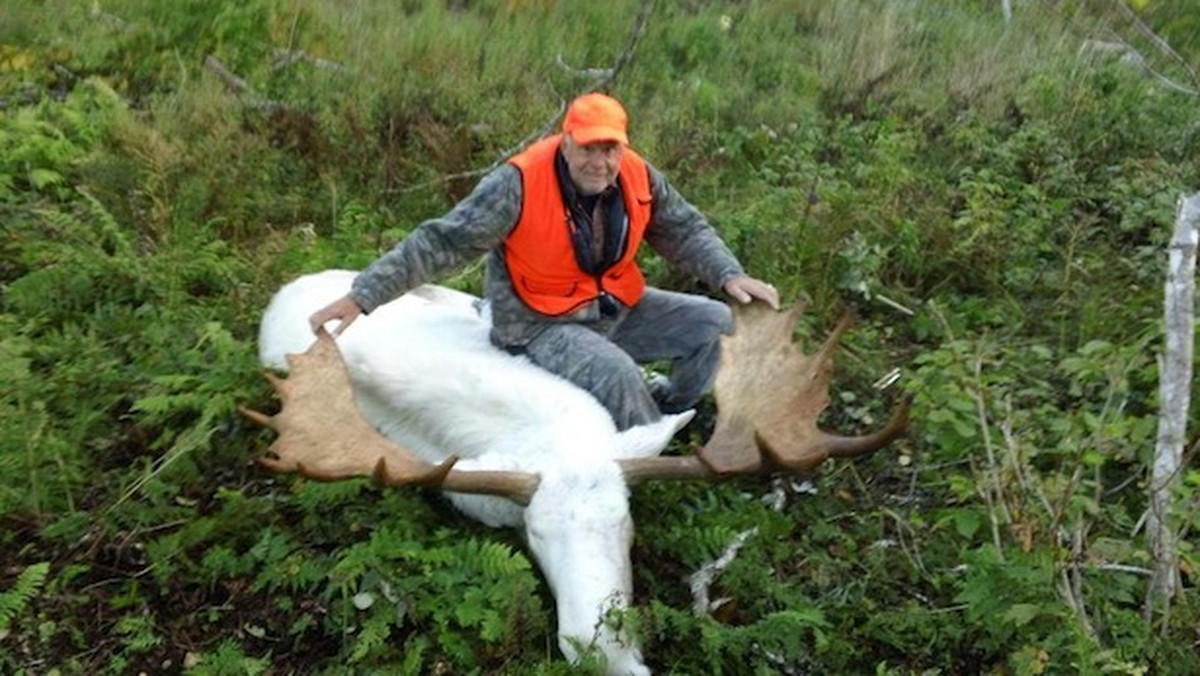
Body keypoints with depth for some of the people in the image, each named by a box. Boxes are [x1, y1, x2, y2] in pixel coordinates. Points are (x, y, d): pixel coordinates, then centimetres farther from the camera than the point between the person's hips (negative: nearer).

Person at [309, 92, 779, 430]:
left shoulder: (639, 177, -9)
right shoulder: (519, 185, -25)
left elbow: (685, 231, 5)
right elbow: (442, 242, -25)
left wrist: (729, 275, -12)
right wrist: (364, 295, -29)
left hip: (618, 308, 6)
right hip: (542, 325, -6)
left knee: (716, 324, -4)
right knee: (616, 373, -33)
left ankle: (667, 411, 18)